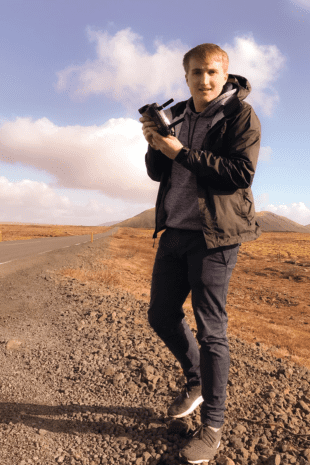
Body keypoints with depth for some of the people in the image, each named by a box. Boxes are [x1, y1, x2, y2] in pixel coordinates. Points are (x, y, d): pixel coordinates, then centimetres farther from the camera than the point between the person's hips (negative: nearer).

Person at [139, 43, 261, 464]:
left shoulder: (241, 115, -3)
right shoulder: (177, 114, 15)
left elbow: (241, 173, -16)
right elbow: (158, 173, 14)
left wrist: (181, 151, -19)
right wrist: (155, 145, -7)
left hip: (214, 235, -6)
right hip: (174, 231, 7)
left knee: (210, 330, -2)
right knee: (161, 316, 12)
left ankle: (212, 425, 16)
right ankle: (195, 380, 37)